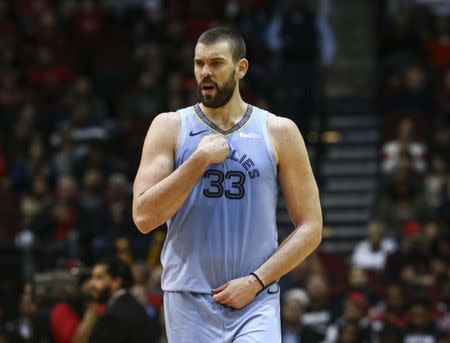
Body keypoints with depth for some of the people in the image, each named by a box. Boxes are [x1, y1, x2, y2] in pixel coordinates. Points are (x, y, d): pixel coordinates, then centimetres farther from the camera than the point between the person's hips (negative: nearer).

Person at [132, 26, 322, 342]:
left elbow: (311, 228, 3)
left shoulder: (279, 132, 4)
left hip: (256, 303, -1)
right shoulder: (170, 127, 4)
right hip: (190, 302, 1)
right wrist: (200, 160, -12)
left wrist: (255, 281, -8)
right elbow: (144, 217, -6)